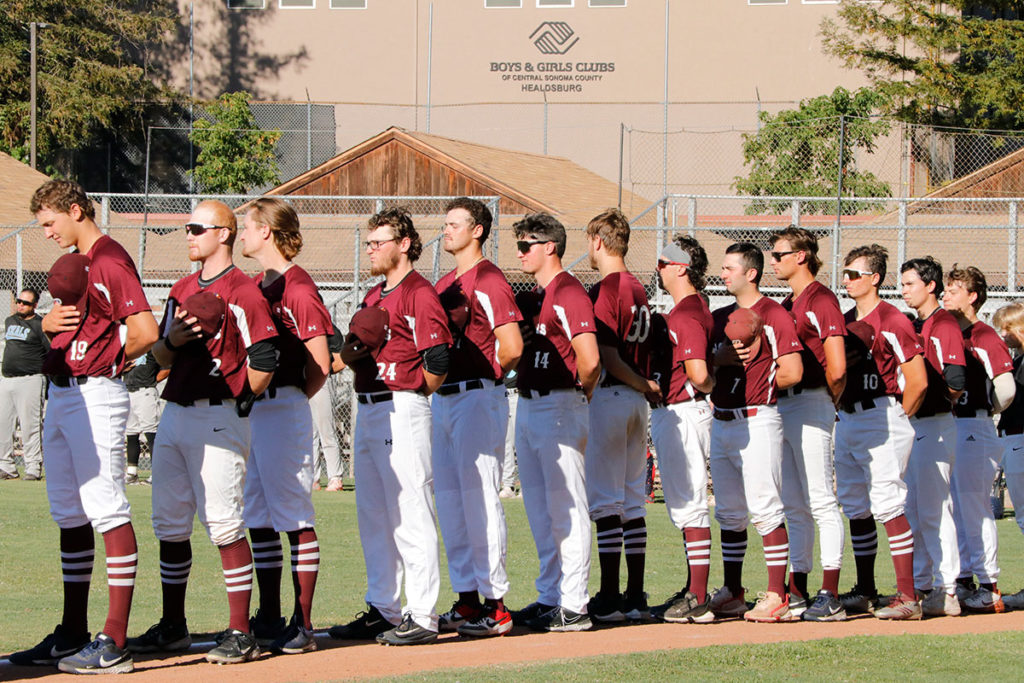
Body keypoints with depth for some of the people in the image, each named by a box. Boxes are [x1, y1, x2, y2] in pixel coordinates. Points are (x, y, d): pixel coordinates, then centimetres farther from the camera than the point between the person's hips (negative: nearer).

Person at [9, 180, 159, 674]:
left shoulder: (111, 262, -13)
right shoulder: (72, 265, 18)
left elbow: (146, 332, -22)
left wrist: (109, 361, -5)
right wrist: (48, 322, 1)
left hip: (95, 395, -10)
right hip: (60, 395, 10)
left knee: (107, 511, -11)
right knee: (69, 516, 13)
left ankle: (114, 643, -14)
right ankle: (72, 637, 19)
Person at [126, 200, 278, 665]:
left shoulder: (244, 292, -8)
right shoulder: (182, 291, 17)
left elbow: (264, 360, -12)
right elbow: (160, 357, 17)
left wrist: (236, 399, -2)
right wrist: (173, 338, -4)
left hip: (218, 419, -8)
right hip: (174, 416, 8)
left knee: (223, 524, -10)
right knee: (169, 523, 10)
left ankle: (240, 633, -7)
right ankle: (173, 627, 20)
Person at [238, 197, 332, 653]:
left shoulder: (298, 287, -12)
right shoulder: (254, 285, 15)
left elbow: (320, 364, -14)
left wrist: (290, 404, -2)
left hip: (284, 409, -9)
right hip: (249, 410, 9)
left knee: (295, 517, -6)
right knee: (258, 517, 12)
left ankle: (302, 625, -4)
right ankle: (268, 620, 18)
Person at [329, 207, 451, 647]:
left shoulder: (420, 294, -10)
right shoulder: (373, 297, 19)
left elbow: (437, 363, -17)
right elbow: (350, 354, 21)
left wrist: (409, 394, -2)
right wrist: (352, 350, -2)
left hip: (402, 410, -10)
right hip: (367, 410, 10)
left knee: (410, 516, -8)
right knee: (373, 517, 13)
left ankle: (421, 617, -6)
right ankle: (382, 610, 20)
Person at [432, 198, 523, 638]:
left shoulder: (490, 282, -9)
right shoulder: (444, 286, 17)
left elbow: (512, 348, -15)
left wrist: (483, 378, -2)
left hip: (478, 399, -9)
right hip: (443, 399, 9)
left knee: (480, 498, -9)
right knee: (449, 502, 9)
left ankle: (496, 605, -7)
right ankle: (467, 599, 14)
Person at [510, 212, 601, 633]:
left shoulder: (569, 295, -14)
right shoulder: (531, 298, 16)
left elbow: (589, 359, -22)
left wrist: (581, 393, -6)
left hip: (560, 408, -10)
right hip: (528, 407, 10)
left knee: (566, 507, -7)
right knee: (539, 509, 13)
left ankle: (573, 606, -6)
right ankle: (549, 596, 20)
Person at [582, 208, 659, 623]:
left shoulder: (604, 291, -14)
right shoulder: (638, 289, 13)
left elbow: (607, 357, -18)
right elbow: (641, 351, 13)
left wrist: (645, 385, -8)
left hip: (609, 397, -8)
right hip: (637, 402, 8)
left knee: (605, 502, -6)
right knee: (633, 502, 10)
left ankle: (608, 599, -7)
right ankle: (635, 597, 11)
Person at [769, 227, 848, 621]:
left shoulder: (821, 300, -10)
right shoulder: (787, 305, 18)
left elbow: (837, 368, -16)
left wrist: (828, 403, -2)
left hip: (810, 407, -9)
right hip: (782, 407, 9)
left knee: (821, 502, -9)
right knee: (794, 507, 11)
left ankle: (830, 598, -11)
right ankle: (797, 593, 15)